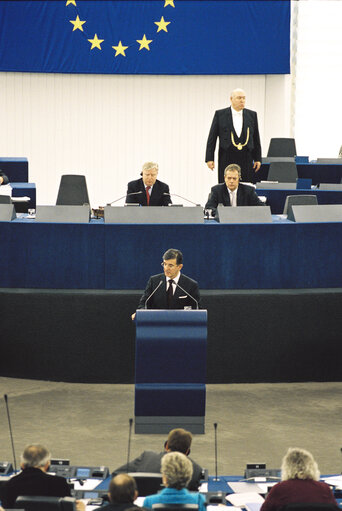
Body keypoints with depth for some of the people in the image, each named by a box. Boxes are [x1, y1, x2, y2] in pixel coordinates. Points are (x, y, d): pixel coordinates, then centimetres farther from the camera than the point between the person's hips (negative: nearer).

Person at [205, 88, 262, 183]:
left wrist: (257, 159, 8)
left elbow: (256, 139, 12)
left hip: (246, 159, 2)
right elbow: (212, 138, 3)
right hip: (227, 159, -2)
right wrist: (209, 158, -3)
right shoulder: (220, 114, 3)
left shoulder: (252, 115, 9)